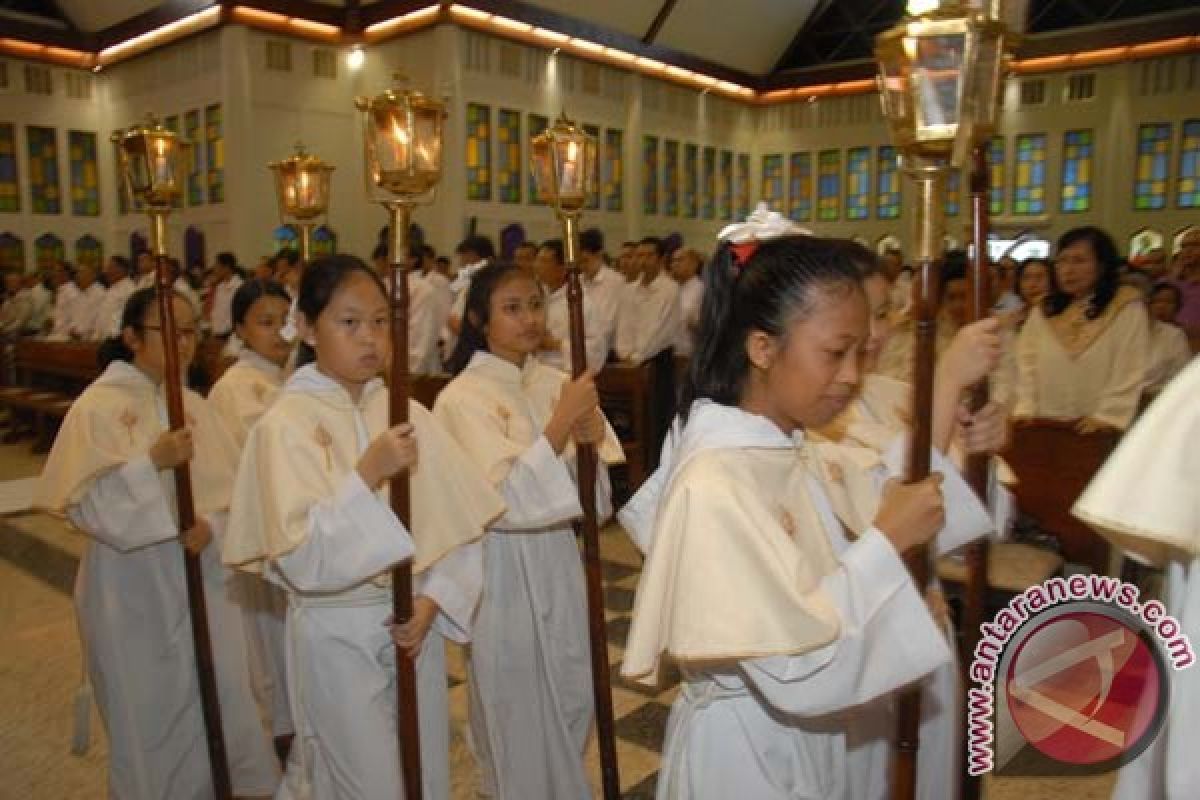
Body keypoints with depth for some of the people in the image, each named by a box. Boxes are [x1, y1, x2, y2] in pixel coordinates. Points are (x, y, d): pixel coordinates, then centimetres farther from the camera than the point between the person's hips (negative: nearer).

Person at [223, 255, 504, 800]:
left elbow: (459, 524, 0)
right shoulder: (286, 424, -13)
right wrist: (368, 473, -29)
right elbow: (300, 559, -21)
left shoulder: (408, 414, -1)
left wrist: (432, 600, -12)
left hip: (415, 622, 5)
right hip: (337, 633, -4)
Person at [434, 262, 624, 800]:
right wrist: (561, 423, -28)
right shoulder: (463, 398, -14)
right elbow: (503, 502, -24)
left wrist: (593, 440, -16)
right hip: (504, 574, -5)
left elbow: (591, 499, 4)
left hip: (559, 564, 6)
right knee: (519, 718, 12)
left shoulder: (553, 382, 2)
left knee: (572, 705, 20)